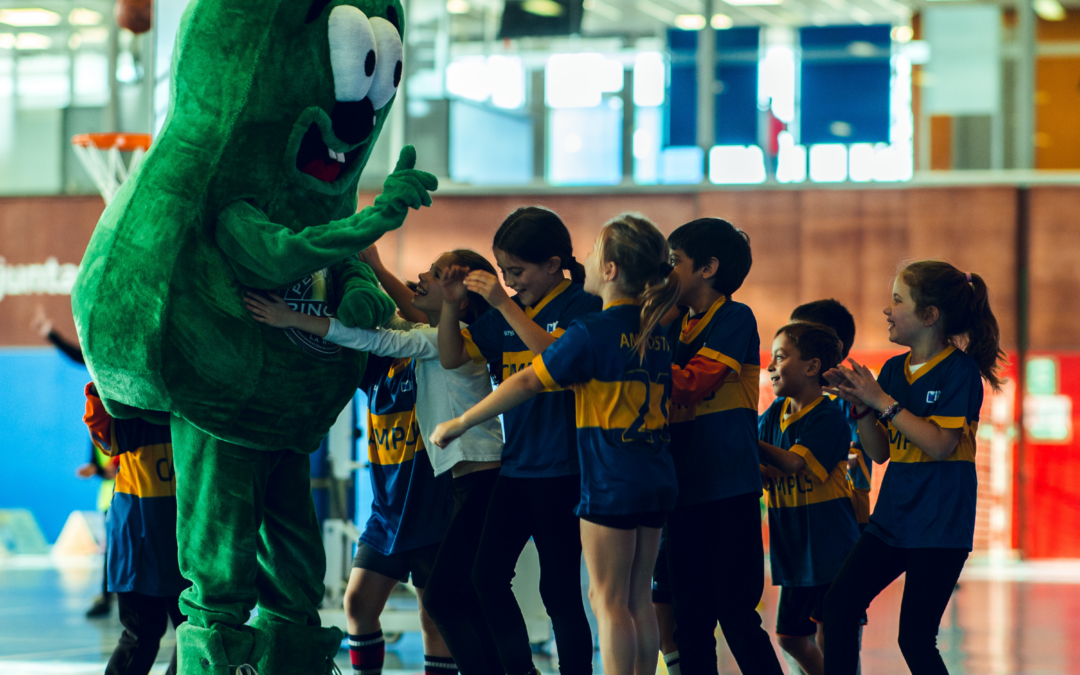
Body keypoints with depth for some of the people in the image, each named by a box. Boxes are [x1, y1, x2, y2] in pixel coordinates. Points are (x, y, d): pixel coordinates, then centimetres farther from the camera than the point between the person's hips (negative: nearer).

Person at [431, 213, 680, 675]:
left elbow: (527, 382, -10)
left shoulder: (592, 332, -13)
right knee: (637, 600, 11)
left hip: (611, 481, -7)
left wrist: (460, 423, -2)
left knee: (610, 602, -2)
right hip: (656, 480, 7)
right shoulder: (655, 335, 11)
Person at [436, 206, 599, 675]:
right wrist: (451, 303, -2)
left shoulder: (581, 306, -8)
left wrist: (505, 306, -26)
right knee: (488, 576, 8)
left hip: (561, 472, -7)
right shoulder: (507, 313, 11)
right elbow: (452, 357, 13)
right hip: (515, 468, 7)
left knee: (559, 588, -4)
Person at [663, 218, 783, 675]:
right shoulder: (677, 326, 16)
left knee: (735, 613, -8)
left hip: (729, 494, -7)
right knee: (690, 619, 8)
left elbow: (690, 384, -17)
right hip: (685, 491, 7)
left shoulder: (735, 319, -6)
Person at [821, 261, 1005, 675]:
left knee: (915, 638, -5)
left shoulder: (959, 370, -10)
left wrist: (882, 401, -18)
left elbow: (941, 444, -20)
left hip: (940, 524, -7)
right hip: (893, 516, 7)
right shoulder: (893, 370, 9)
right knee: (839, 604, -4)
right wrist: (860, 406, -5)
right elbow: (880, 452, 12)